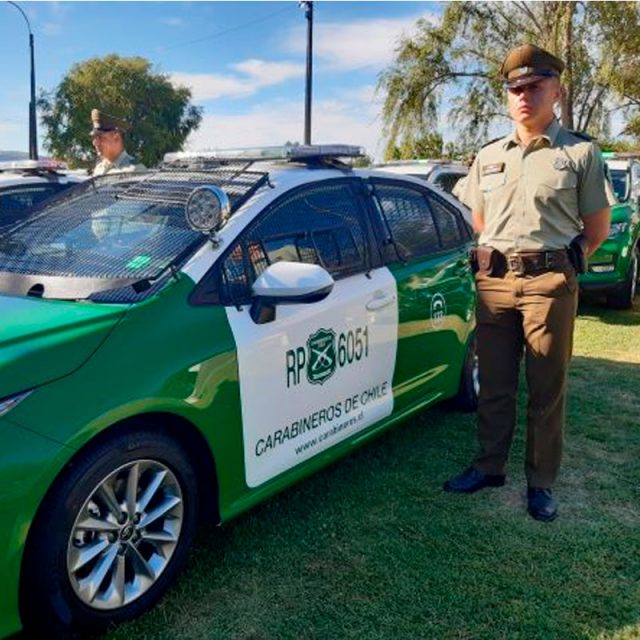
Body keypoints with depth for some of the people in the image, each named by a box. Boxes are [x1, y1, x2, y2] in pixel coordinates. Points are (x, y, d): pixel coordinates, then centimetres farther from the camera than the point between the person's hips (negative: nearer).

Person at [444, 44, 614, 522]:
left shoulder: (581, 153, 2)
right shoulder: (488, 156, 14)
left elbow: (598, 230, 5)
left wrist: (560, 263, 2)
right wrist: (495, 259, 9)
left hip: (550, 282, -3)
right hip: (494, 281, 4)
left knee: (547, 390, 3)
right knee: (493, 384, 10)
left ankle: (541, 483, 16)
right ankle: (490, 466, 24)